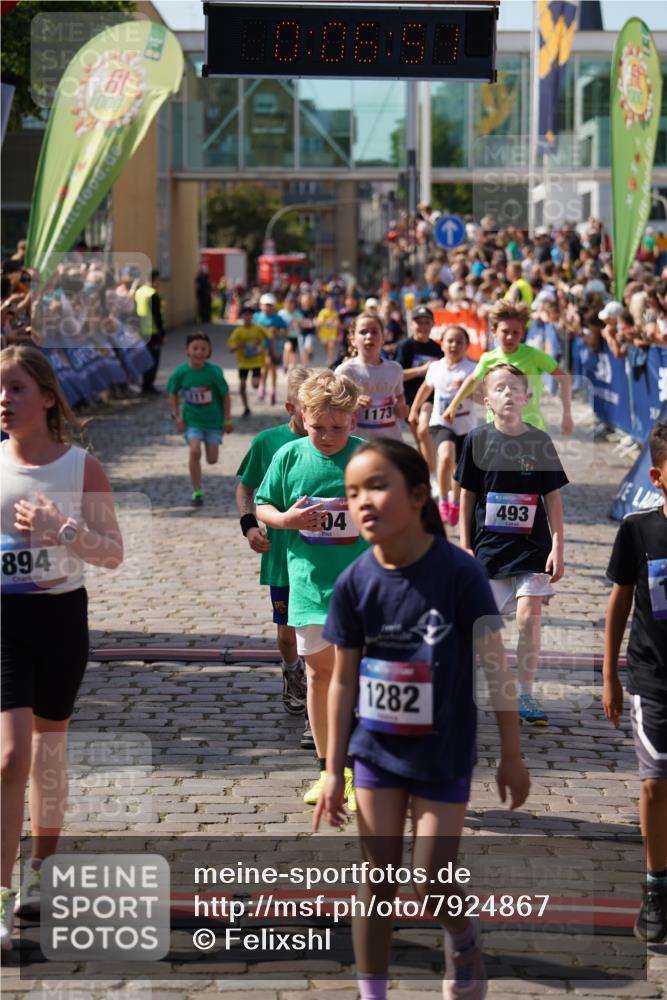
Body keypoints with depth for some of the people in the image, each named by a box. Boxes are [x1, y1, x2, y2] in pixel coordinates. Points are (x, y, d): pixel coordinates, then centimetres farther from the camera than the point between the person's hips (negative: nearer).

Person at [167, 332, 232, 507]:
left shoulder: (214, 372, -18)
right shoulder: (180, 372, -14)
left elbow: (225, 395, -7)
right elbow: (173, 393, 3)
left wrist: (227, 419, -4)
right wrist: (176, 416, -4)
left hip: (213, 419, 0)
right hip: (191, 419, 0)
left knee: (212, 459, 5)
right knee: (194, 452, -20)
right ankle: (197, 492, -8)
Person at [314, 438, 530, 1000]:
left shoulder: (458, 572, -18)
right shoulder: (355, 582, -10)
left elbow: (495, 666, -10)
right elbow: (344, 680, -1)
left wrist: (512, 756, -5)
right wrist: (334, 770, 2)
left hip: (444, 754, -2)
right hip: (376, 752, 2)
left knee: (432, 886, 3)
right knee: (378, 883, 7)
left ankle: (463, 944, 37)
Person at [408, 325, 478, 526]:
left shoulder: (471, 369, -10)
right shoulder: (435, 367, 0)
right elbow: (426, 387, 20)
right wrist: (414, 410, 23)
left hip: (466, 426, 0)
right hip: (441, 423, 0)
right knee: (446, 456, -28)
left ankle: (455, 504, 38)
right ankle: (443, 501, -13)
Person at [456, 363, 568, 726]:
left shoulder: (540, 442, -2)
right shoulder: (477, 440, -2)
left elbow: (553, 498, 2)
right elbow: (467, 496, 4)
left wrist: (558, 547, -4)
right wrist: (465, 545, 1)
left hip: (532, 546, -1)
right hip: (488, 546, 1)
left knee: (529, 617, -10)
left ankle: (525, 694, 0)